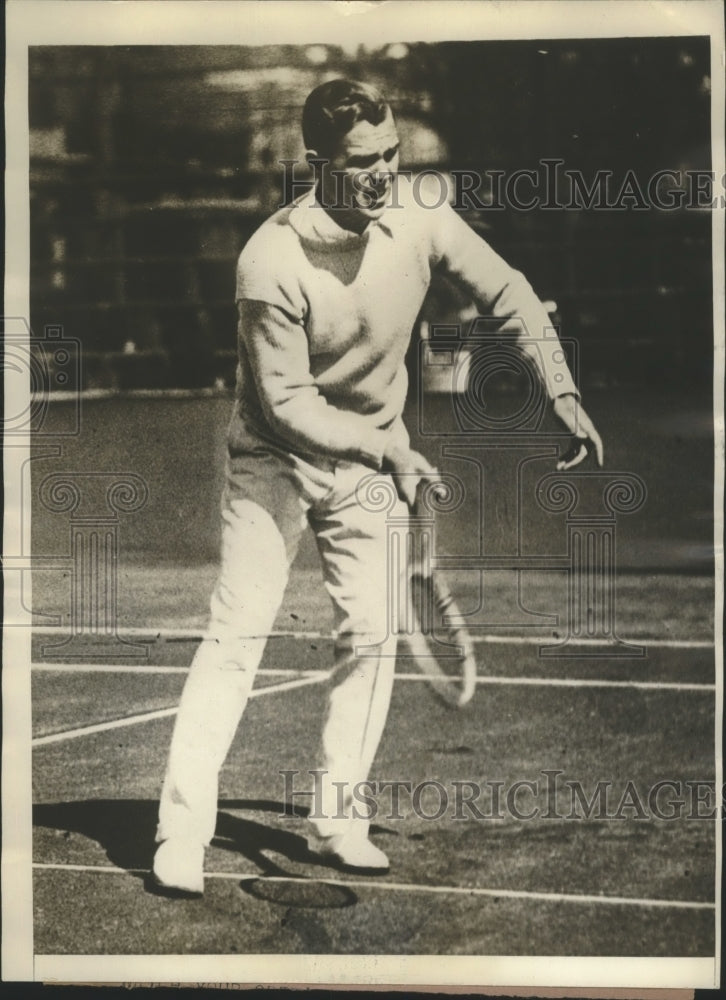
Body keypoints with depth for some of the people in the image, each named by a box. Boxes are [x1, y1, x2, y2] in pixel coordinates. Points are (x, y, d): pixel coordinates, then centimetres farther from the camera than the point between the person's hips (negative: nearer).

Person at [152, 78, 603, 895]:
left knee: (372, 636, 0)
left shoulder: (419, 221, -13)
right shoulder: (272, 262, -26)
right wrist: (387, 446, -30)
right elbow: (287, 404, -22)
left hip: (371, 462, 4)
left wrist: (560, 391, -5)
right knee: (237, 636, -7)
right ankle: (181, 830, -1)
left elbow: (506, 292, 1)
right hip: (275, 462, -4)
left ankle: (335, 819, 14)